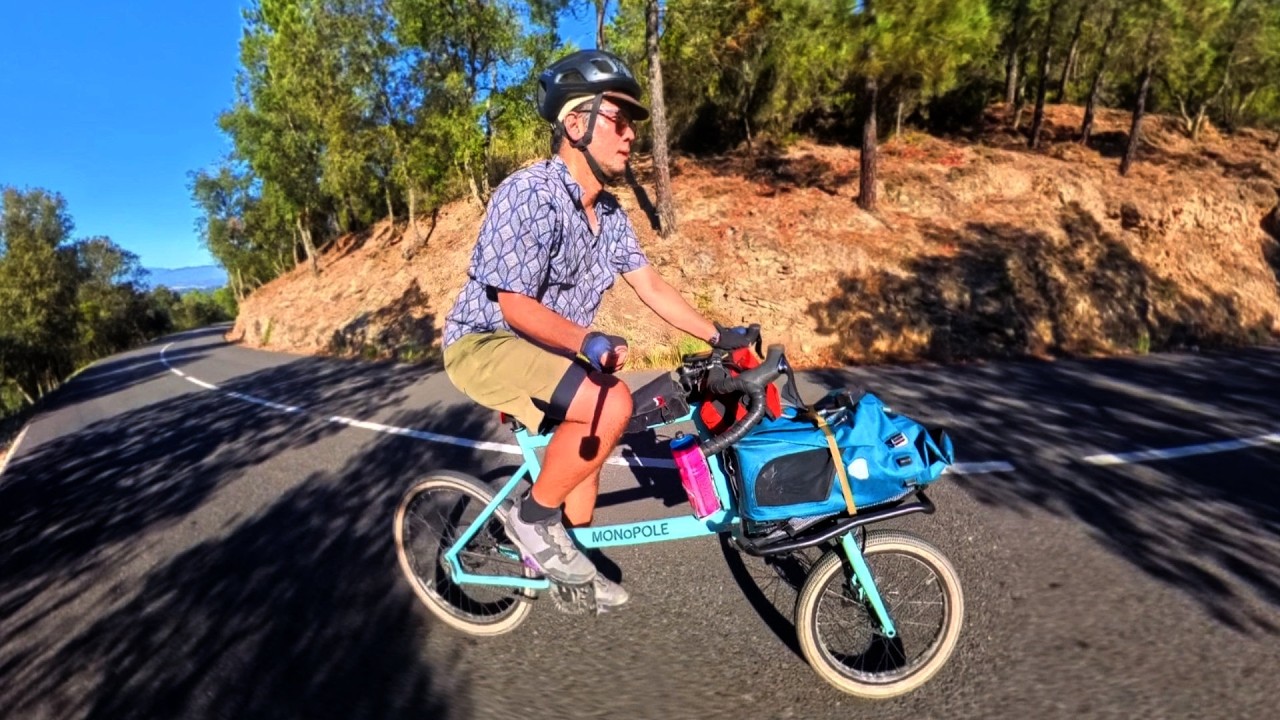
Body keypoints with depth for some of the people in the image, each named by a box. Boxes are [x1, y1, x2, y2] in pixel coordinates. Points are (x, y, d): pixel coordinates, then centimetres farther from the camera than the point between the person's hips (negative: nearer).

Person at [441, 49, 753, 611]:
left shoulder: (610, 212, 3)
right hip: (485, 343, -8)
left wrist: (718, 335, 3)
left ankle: (563, 560, 40)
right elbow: (516, 304, -26)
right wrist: (587, 342, -41)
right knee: (611, 403, -29)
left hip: (547, 350, 9)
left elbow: (651, 286, 5)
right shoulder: (530, 194, -23)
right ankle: (533, 518, -7)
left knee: (584, 461, 15)